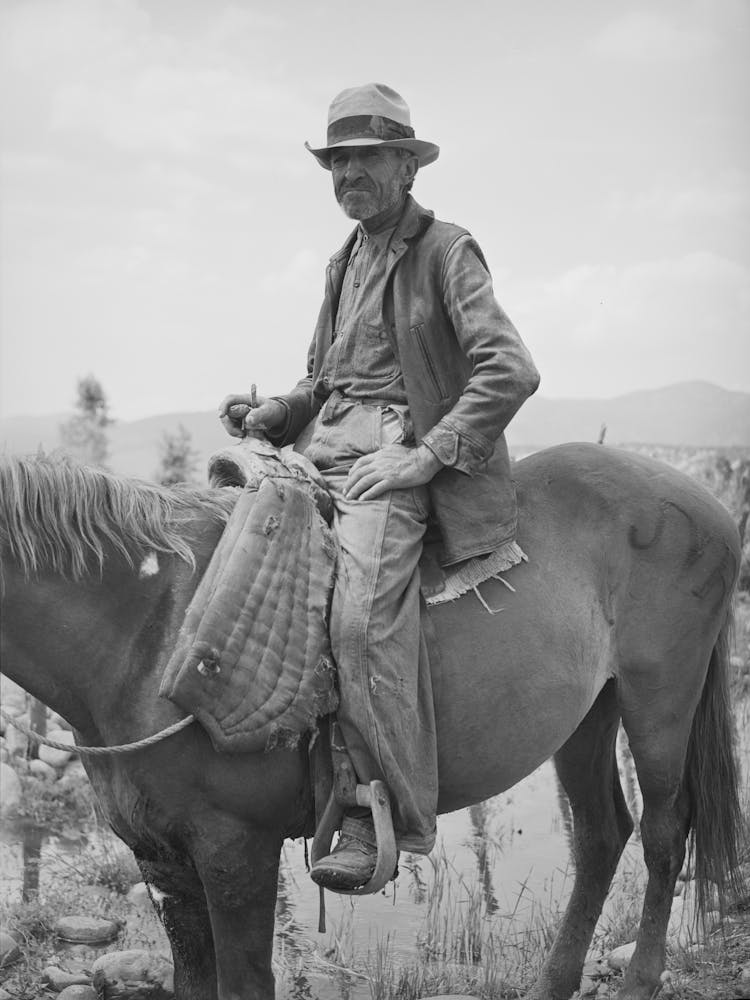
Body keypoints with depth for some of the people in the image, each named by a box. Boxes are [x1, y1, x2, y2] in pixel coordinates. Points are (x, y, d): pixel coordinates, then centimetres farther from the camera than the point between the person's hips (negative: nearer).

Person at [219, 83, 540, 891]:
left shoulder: (446, 251, -2)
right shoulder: (345, 261, 21)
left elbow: (510, 371, -13)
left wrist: (423, 457, -19)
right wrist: (271, 415, 4)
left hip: (399, 455, -8)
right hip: (322, 448, 8)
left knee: (364, 612, -31)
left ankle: (389, 816, -23)